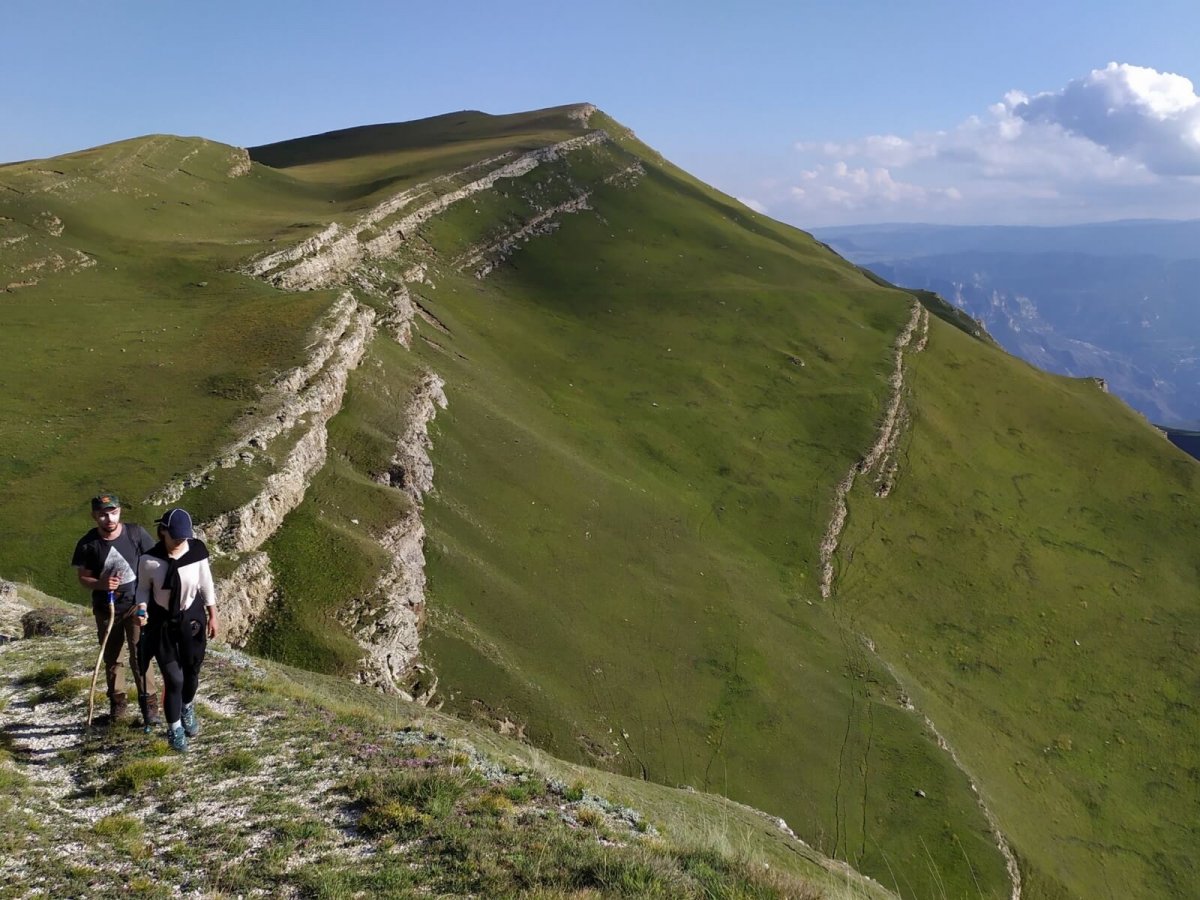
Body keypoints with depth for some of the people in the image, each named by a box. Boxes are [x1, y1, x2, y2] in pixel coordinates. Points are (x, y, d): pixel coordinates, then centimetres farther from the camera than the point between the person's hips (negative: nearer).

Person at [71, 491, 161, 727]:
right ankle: (118, 702, 30)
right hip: (106, 609, 2)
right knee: (111, 658, 14)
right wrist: (101, 583, -23)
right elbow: (83, 577, -1)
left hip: (136, 604, -2)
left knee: (139, 656, -8)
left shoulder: (136, 533, -14)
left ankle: (149, 705, 0)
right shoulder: (87, 544, -11)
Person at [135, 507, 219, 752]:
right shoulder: (150, 560, -20)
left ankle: (188, 710, 50)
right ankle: (174, 729, 23)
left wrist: (212, 615, 3)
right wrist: (142, 609, -22)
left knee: (191, 671, 18)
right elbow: (143, 588, -3)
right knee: (173, 679, -1)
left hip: (192, 618, 2)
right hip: (162, 622, -2)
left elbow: (206, 584, -2)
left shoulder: (196, 552, -15)